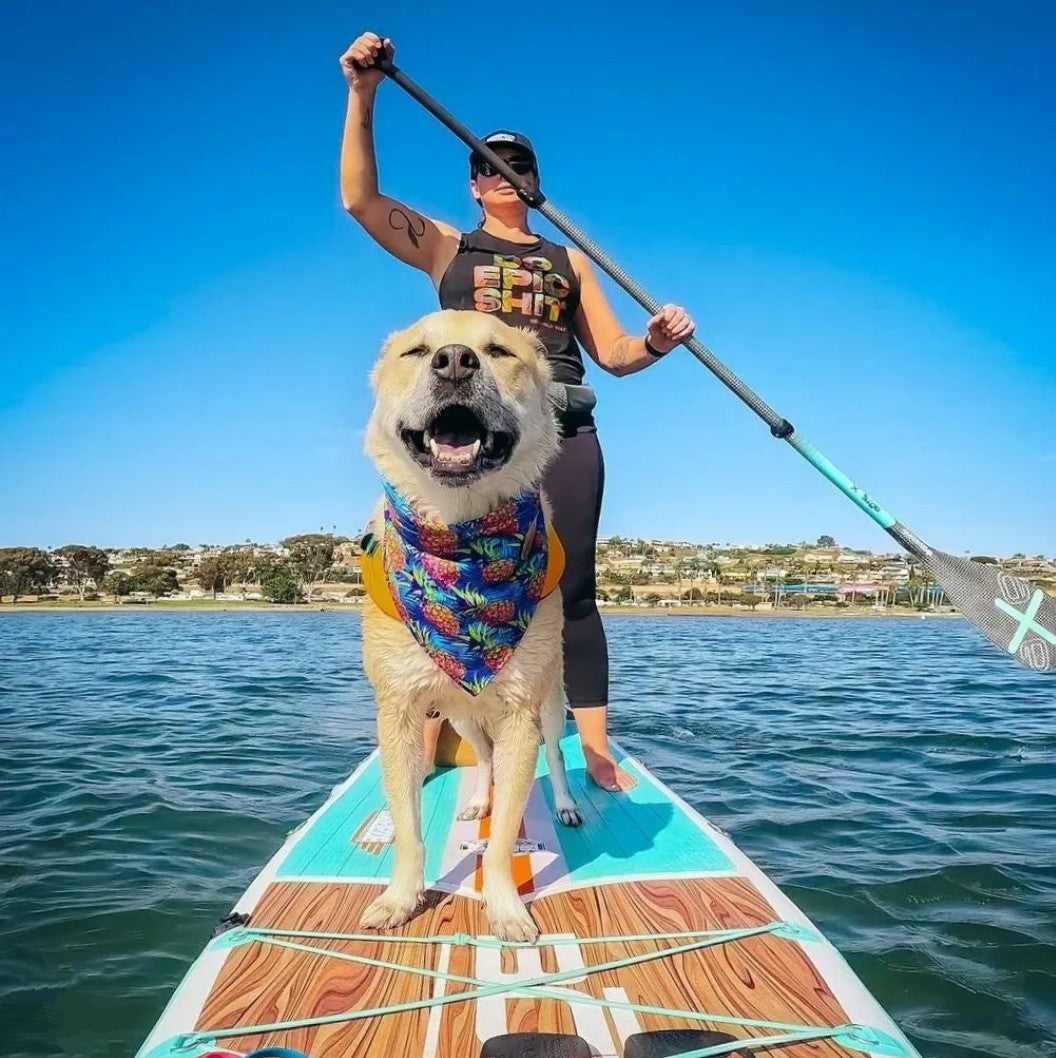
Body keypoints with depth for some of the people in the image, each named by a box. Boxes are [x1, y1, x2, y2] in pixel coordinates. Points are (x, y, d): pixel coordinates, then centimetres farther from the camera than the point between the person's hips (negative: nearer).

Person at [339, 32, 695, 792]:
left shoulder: (570, 260, 23)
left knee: (570, 593, -2)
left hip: (563, 435, 1)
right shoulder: (445, 246, 18)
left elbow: (614, 354, 16)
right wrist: (362, 97, -6)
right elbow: (361, 199, 4)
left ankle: (598, 753, 1)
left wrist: (657, 342, -5)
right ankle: (423, 750, 5)